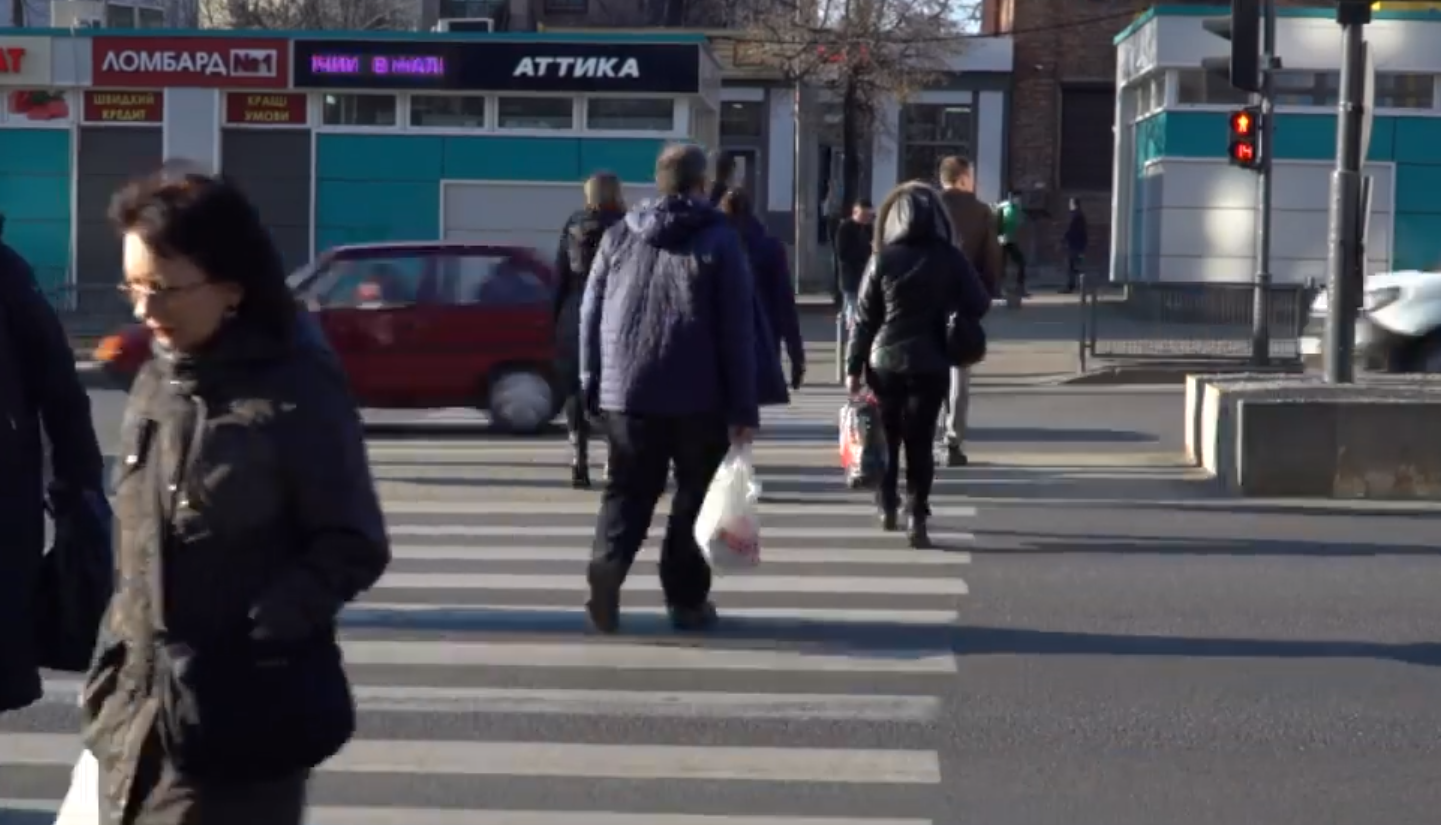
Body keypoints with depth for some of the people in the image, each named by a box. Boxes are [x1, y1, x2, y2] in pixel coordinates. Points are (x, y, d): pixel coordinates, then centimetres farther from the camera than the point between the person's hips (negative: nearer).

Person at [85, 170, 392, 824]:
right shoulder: (154, 384, 8)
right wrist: (117, 651, 7)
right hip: (137, 709, 6)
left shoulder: (297, 393, -11)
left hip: (239, 716, -6)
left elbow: (354, 547, -10)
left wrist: (249, 633, -18)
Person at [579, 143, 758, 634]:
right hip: (699, 396, -3)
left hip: (626, 392, 3)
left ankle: (607, 567, -16)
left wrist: (593, 382, 17)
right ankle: (687, 600, 10)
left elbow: (591, 313, 10)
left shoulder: (620, 237, 8)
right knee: (696, 496, 10)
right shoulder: (719, 240, -3)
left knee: (627, 491, 9)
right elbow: (737, 331, -7)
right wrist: (743, 409, -5)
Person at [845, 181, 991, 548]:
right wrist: (954, 327, 15)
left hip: (885, 361, 0)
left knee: (887, 437, 16)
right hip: (930, 363, 0)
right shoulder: (950, 258, -4)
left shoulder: (884, 259, -5)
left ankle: (887, 508, 26)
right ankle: (917, 517, -7)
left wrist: (854, 366, 1)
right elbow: (978, 304, -3)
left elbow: (864, 318, -4)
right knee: (920, 440, 2)